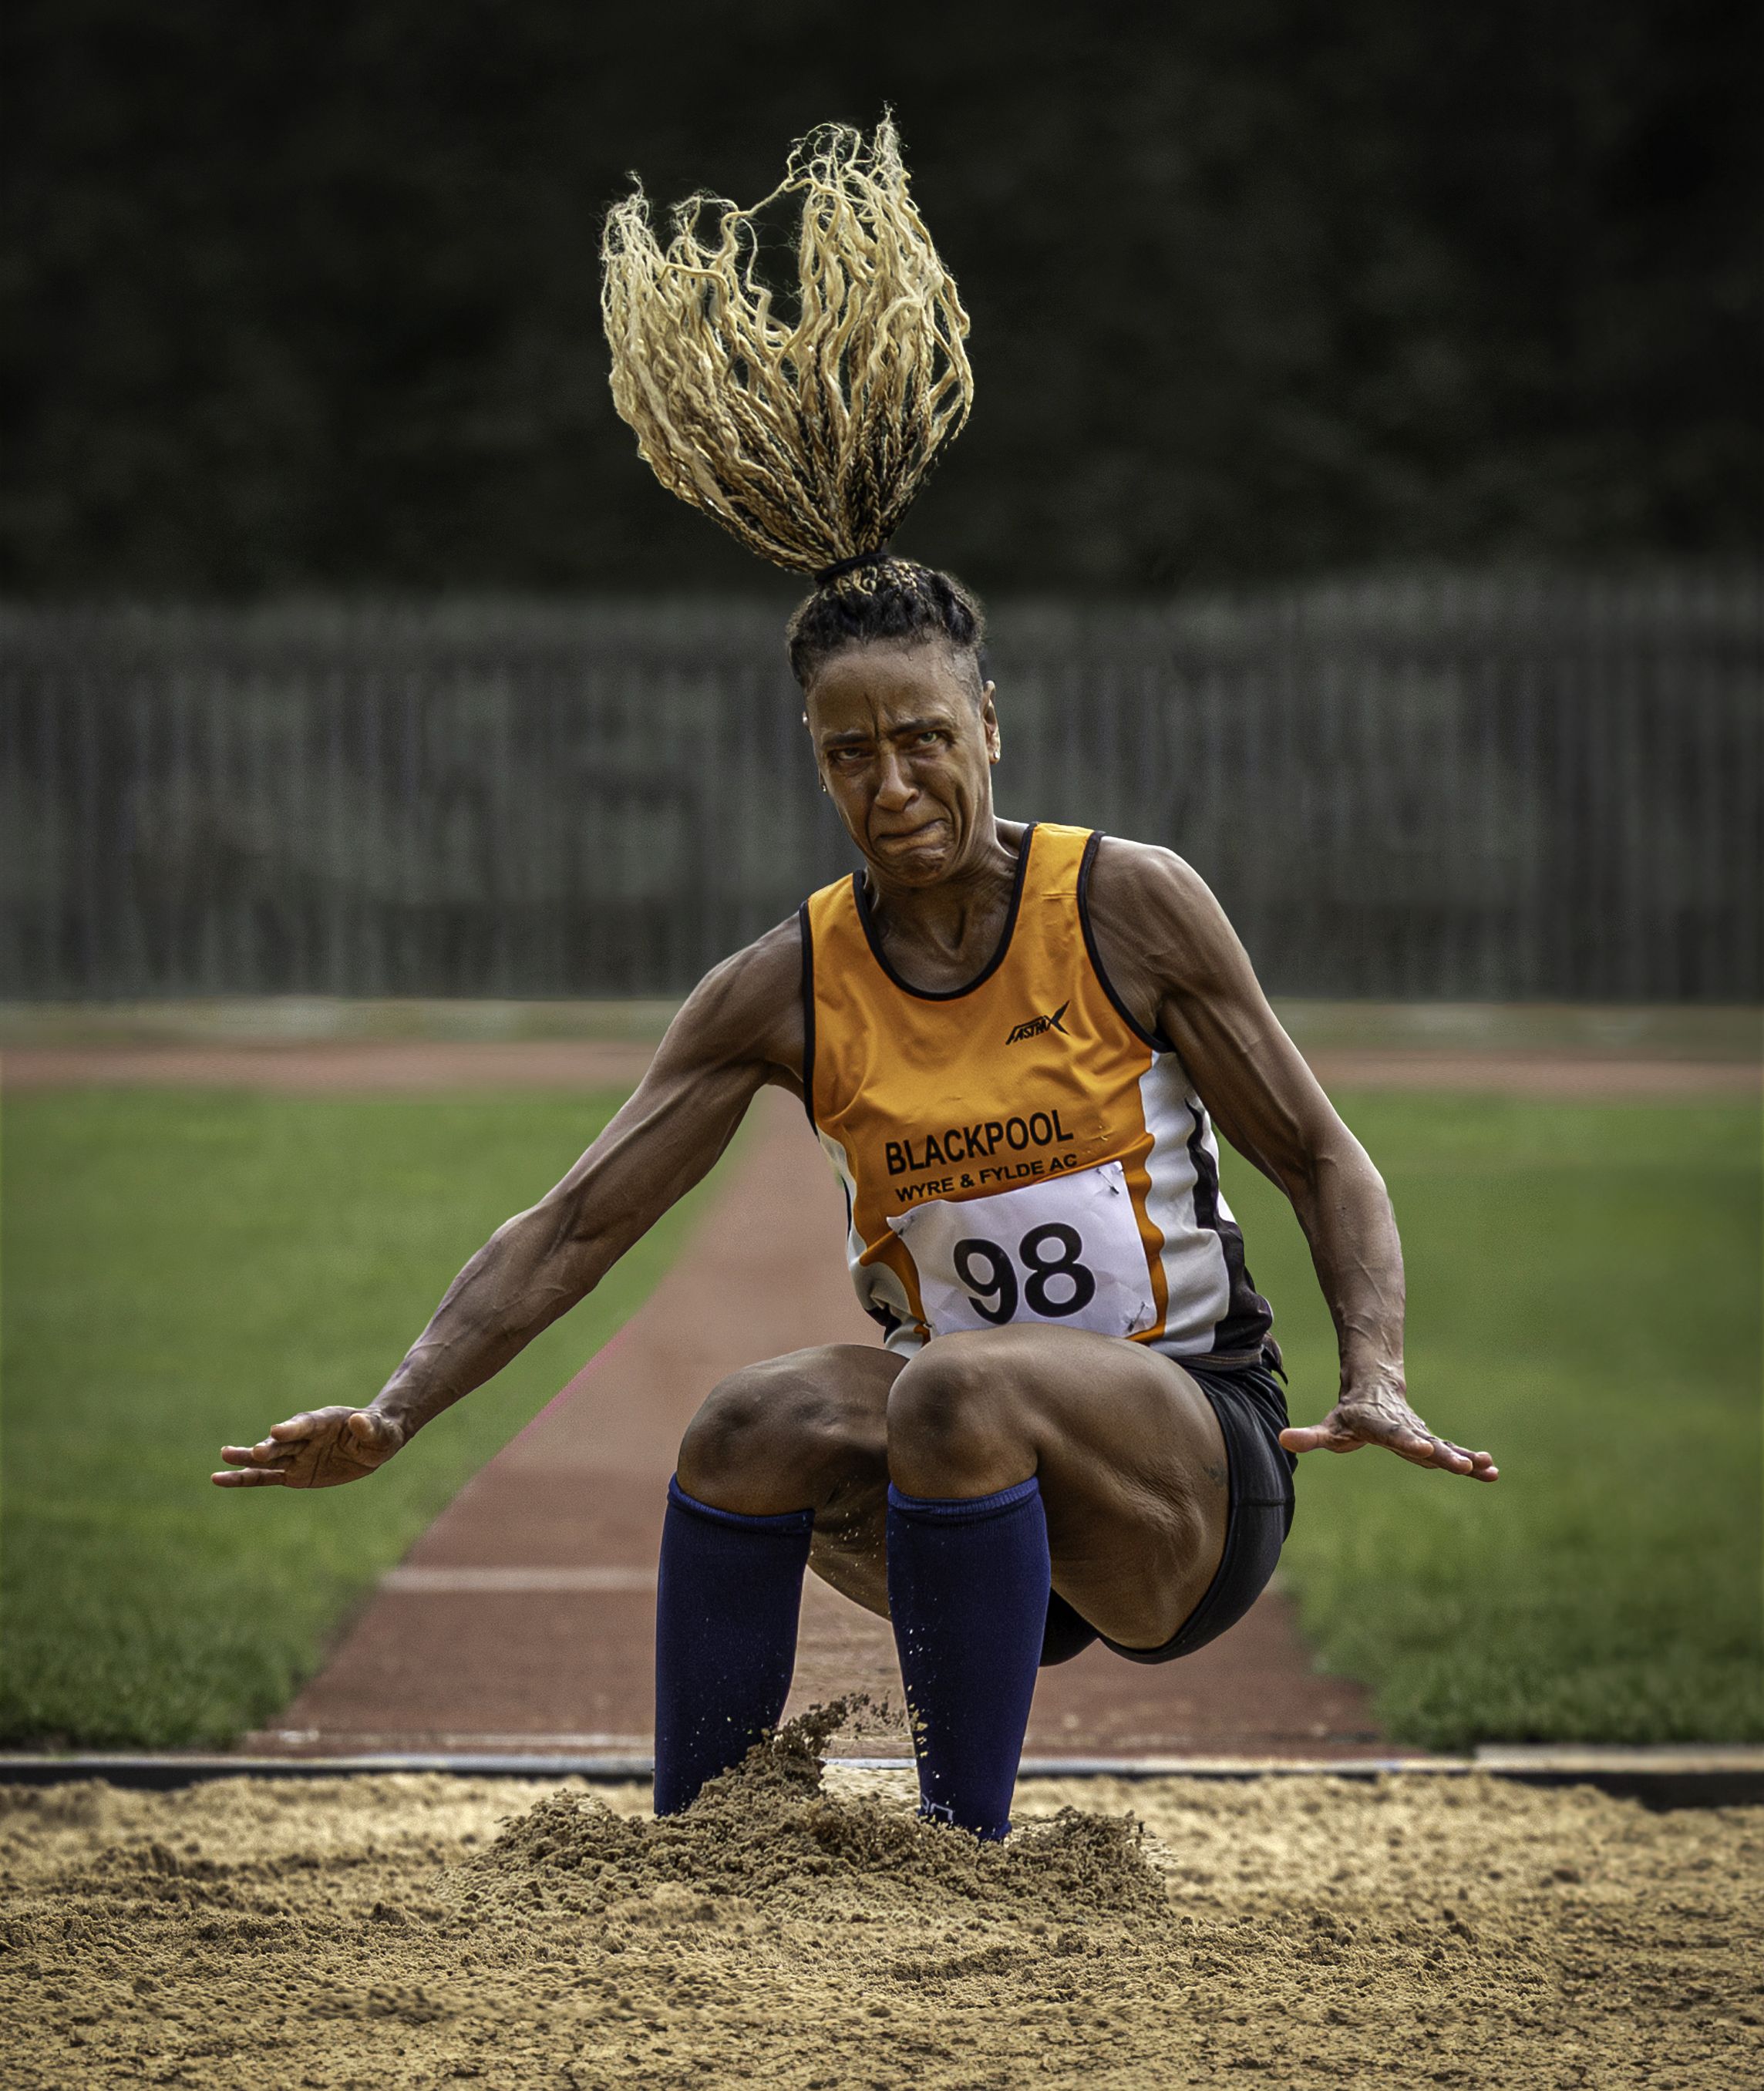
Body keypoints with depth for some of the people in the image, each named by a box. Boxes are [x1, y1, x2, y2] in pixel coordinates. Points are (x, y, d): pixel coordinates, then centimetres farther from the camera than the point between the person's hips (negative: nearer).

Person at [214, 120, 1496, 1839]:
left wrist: (1374, 1381, -17)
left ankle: (965, 1858, -24)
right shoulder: (789, 990, 1)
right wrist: (393, 1413, -13)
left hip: (1194, 1473, -3)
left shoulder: (1128, 908, -6)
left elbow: (1319, 1160, 0)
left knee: (960, 1391, -34)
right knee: (756, 1421, -27)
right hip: (966, 1504, 3)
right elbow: (574, 1225, -1)